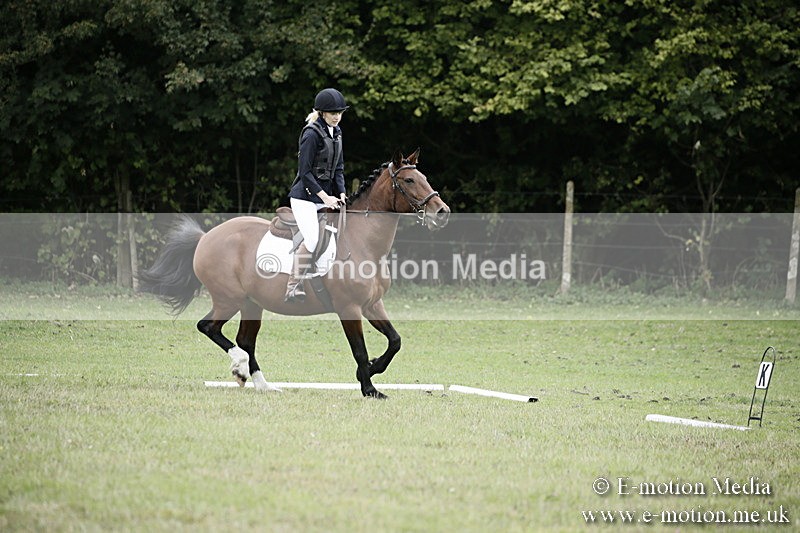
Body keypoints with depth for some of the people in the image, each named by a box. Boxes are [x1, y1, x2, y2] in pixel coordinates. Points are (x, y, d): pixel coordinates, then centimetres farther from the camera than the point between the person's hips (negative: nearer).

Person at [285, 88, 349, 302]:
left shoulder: (336, 133, 12)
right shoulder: (312, 134, -14)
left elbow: (338, 168, 16)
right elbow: (304, 172, -17)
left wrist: (341, 194, 2)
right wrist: (325, 196, -18)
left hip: (325, 196, 9)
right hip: (304, 196, -9)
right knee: (311, 238, -24)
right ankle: (293, 288, -23)